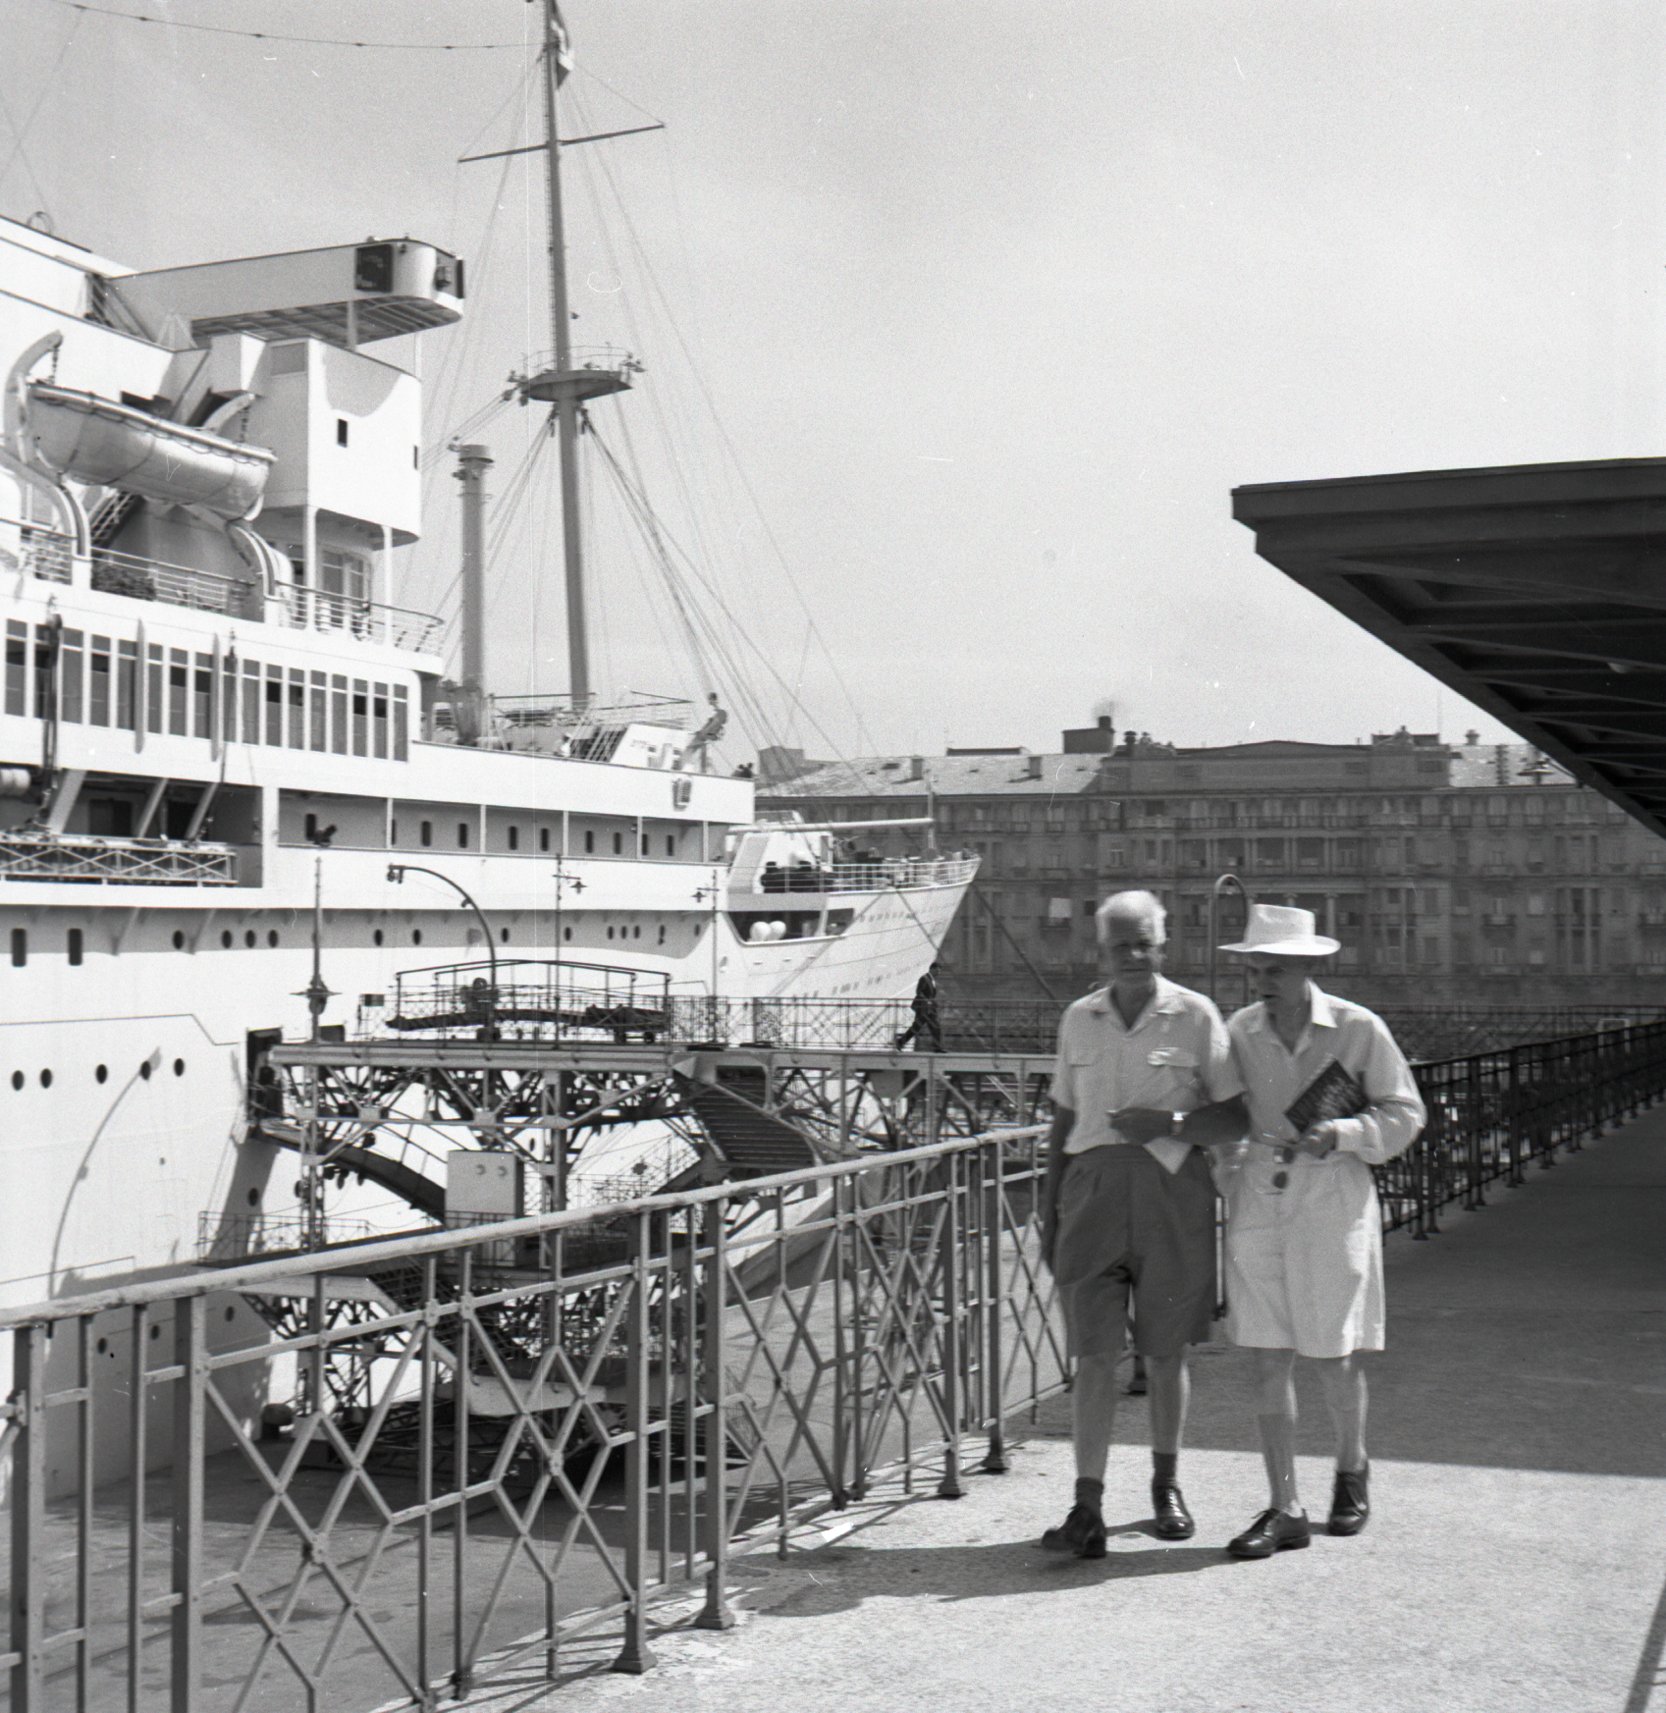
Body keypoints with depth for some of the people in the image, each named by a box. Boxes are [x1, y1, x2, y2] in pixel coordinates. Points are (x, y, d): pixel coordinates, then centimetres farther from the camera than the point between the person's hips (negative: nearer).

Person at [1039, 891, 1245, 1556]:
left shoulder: (1196, 1016, 0)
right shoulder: (1079, 1020, 10)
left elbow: (1235, 1115, 0)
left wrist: (1170, 1123, -16)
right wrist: (1048, 1210, 14)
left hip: (1170, 1190, -2)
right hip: (1093, 1185, 2)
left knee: (1165, 1351, 9)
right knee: (1094, 1352, -5)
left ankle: (1166, 1484, 28)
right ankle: (1087, 1508, -6)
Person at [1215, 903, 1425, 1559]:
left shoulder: (1359, 1029, -5)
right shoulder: (1239, 1030, 4)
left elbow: (1404, 1112, 0)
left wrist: (1341, 1133, -15)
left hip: (1333, 1195, -3)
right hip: (1258, 1197, 3)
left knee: (1333, 1353, 5)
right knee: (1268, 1356, 0)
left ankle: (1351, 1466, 34)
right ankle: (1285, 1509, 5)